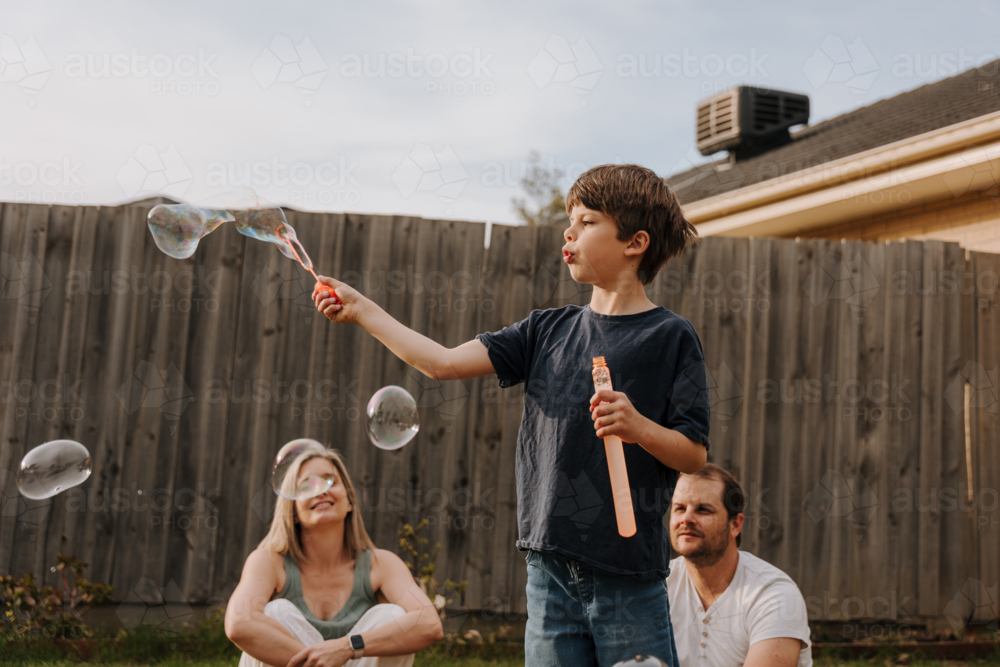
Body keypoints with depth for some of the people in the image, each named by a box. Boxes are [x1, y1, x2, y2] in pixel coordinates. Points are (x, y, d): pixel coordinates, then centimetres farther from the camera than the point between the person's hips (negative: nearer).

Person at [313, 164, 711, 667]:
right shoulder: (548, 330, 10)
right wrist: (362, 310, 3)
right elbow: (445, 363, 4)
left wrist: (640, 428, -23)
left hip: (628, 580, -4)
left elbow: (695, 456, -5)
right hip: (550, 571, 4)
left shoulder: (670, 336, -4)